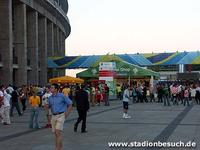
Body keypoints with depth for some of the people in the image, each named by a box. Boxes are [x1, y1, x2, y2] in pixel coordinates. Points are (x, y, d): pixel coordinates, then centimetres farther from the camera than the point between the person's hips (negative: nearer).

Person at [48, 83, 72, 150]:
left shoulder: (62, 96, -10)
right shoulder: (50, 97, 6)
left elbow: (70, 104, -2)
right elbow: (49, 106, 18)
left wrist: (67, 113, -5)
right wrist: (47, 106, -6)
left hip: (61, 116, -6)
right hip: (53, 116, 6)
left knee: (58, 132, -17)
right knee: (55, 133, 10)